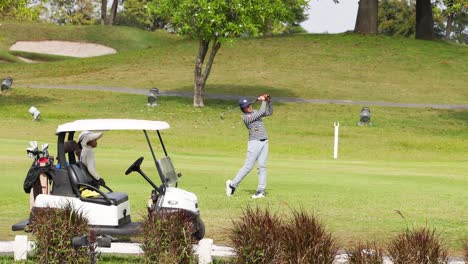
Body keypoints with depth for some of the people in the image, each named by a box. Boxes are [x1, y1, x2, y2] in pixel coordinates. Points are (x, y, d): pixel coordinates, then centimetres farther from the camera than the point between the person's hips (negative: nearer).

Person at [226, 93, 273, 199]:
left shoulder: (255, 112, 13)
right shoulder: (245, 117, -10)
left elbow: (269, 112, 21)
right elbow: (261, 112, -15)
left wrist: (269, 102, 6)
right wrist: (263, 101, -4)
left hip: (264, 142, 6)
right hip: (255, 142, -6)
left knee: (262, 166, 0)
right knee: (248, 166, -8)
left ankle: (261, 191, -2)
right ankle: (232, 184, 5)